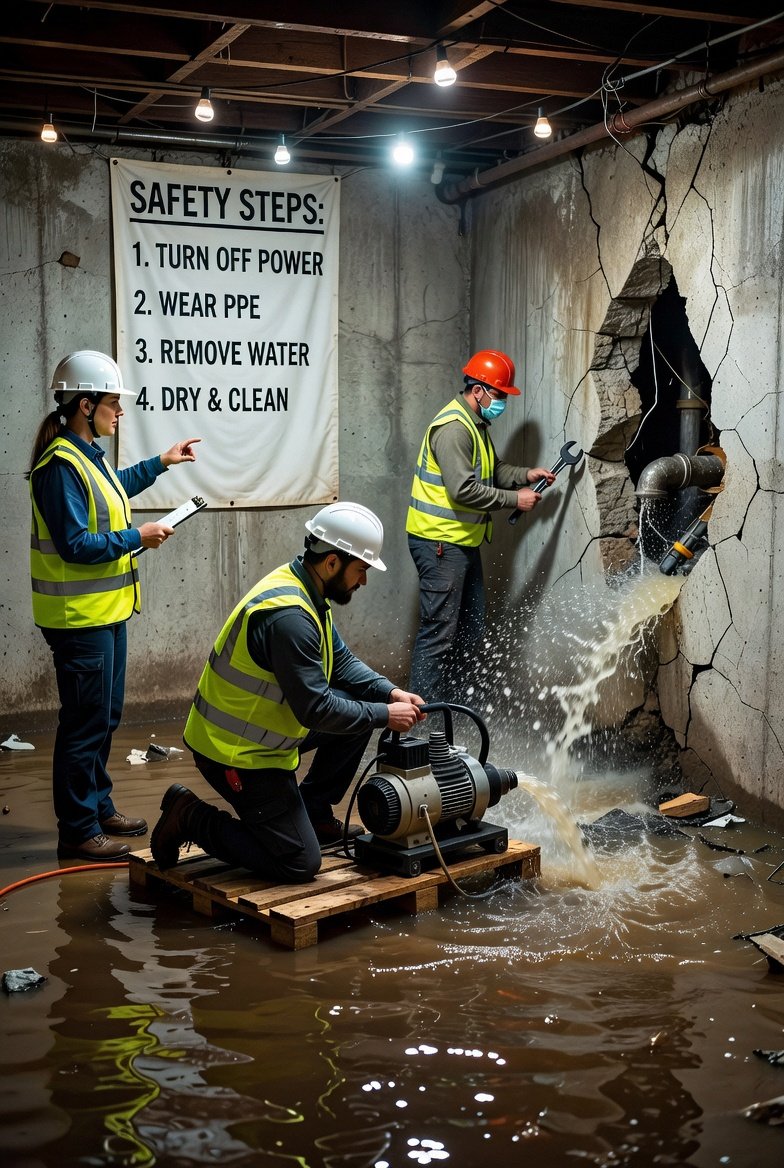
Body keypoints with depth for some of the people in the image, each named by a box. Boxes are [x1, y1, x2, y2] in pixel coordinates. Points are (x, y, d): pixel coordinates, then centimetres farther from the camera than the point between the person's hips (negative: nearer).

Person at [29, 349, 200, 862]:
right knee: (86, 724, -2)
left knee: (106, 718, 18)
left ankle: (99, 807, 31)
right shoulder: (60, 465, -20)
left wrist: (161, 463, 33)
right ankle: (78, 830, 8)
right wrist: (137, 538, -17)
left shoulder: (89, 454, 11)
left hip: (107, 610, 10)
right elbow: (75, 544, -25)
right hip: (79, 616, -10)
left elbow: (111, 490, 33)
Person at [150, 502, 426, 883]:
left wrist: (390, 692, -3)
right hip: (237, 752, -10)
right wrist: (385, 715, -17)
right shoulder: (288, 615, -29)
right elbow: (315, 709, -27)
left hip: (259, 729, 10)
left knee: (359, 707, 8)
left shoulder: (306, 593, 3)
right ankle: (191, 819, 3)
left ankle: (314, 813, 18)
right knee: (299, 864, -7)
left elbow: (341, 662, 13)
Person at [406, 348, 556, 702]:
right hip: (439, 541, -11)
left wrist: (526, 474, 6)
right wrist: (514, 499, -17)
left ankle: (447, 700, 27)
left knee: (470, 626, 16)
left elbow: (492, 471, 24)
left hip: (463, 541, 11)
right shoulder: (453, 427, -19)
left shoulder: (476, 424, 14)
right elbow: (463, 489, -25)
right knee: (439, 631, -9)